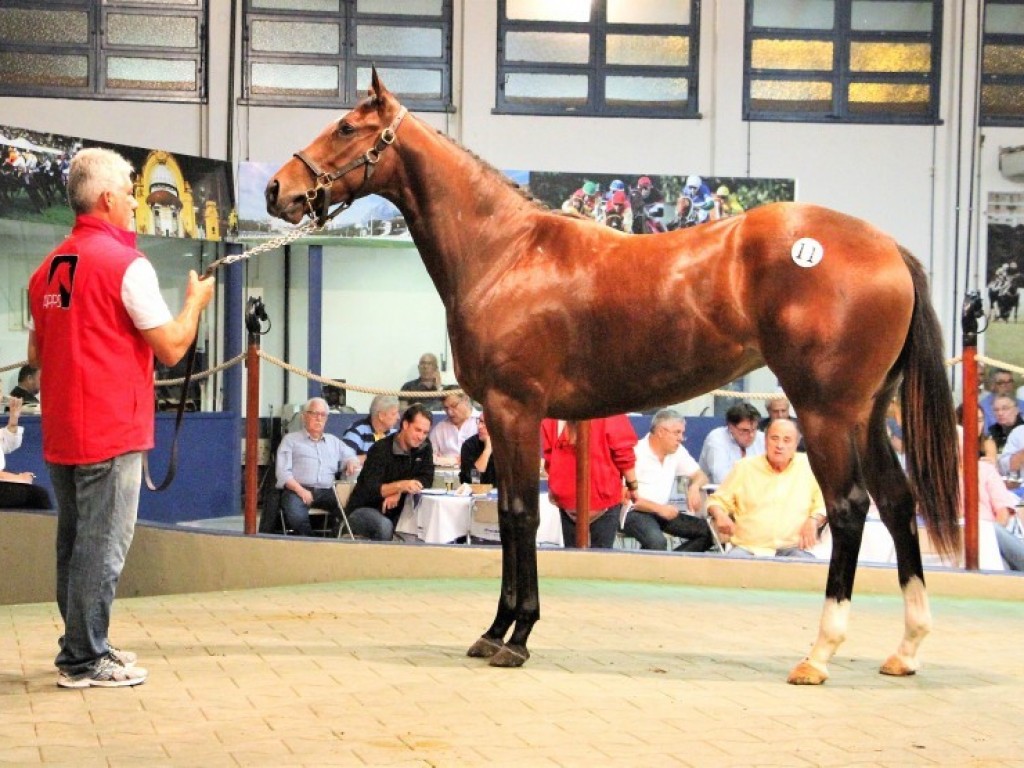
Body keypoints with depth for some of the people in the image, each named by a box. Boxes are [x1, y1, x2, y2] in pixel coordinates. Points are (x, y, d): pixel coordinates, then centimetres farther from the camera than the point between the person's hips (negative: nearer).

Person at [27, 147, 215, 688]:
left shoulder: (48, 268, 10)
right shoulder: (126, 264, -12)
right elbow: (172, 348, -11)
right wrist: (195, 302, 6)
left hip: (60, 434, 8)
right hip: (111, 433, -8)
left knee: (74, 542, 15)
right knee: (103, 545, -2)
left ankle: (79, 647, 24)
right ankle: (85, 659, 1)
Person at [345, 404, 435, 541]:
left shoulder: (424, 447, 2)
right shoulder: (380, 449, -17)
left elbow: (426, 480, -4)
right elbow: (371, 490, -26)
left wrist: (398, 493, -20)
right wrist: (400, 485, -44)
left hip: (395, 511, 5)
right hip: (364, 509, -5)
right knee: (384, 526, -36)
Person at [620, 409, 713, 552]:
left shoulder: (677, 452, 8)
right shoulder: (637, 453, -13)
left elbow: (700, 476, 14)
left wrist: (694, 487, -11)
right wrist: (659, 508, -23)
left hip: (662, 512, 8)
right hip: (635, 512, -8)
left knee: (707, 531, -10)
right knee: (656, 542, -37)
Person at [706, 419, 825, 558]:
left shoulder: (809, 466, 12)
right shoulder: (745, 467, 15)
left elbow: (824, 504, 11)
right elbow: (717, 500, 18)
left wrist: (813, 520, -9)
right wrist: (720, 514, -5)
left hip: (792, 548, 0)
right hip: (748, 548, 0)